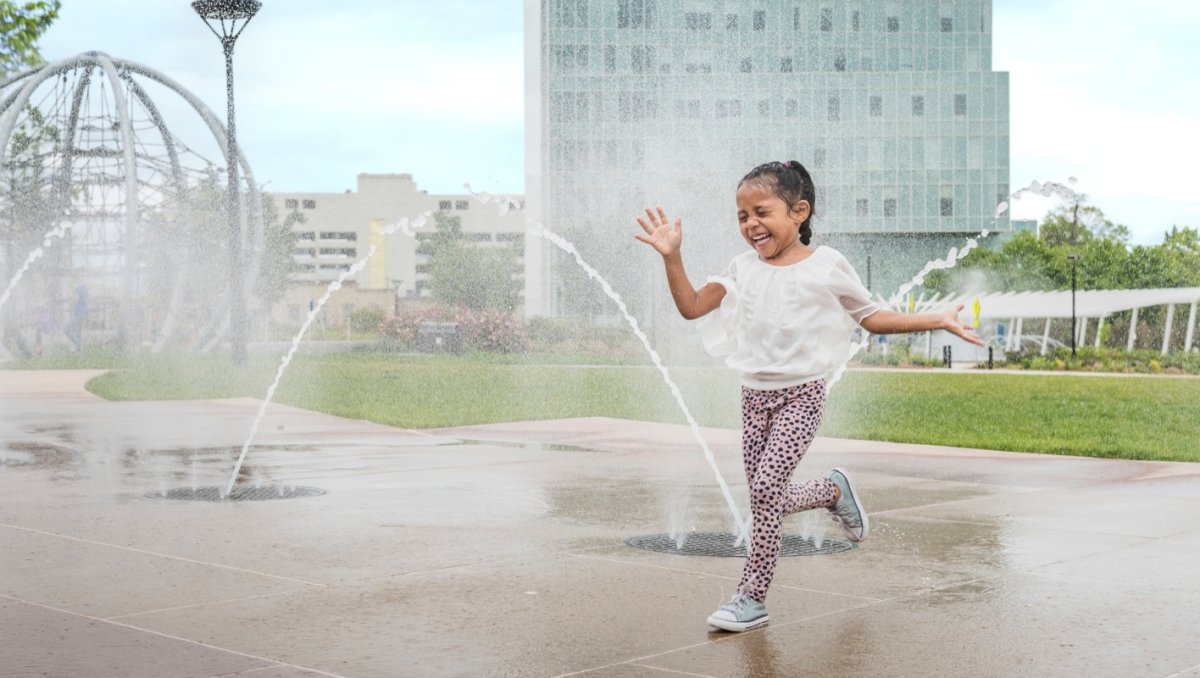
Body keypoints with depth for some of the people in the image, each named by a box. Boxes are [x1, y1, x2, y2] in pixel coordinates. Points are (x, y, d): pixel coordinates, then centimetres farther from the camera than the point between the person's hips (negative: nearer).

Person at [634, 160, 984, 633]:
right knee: (770, 499, 6)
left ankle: (752, 597, -5)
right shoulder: (743, 267, 4)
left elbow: (872, 318, 3)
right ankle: (834, 491, 36)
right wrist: (671, 256, -10)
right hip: (755, 394, 5)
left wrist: (936, 321, -4)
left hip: (800, 394, -5)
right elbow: (691, 307, 1)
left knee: (766, 489, -16)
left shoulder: (826, 266, -5)